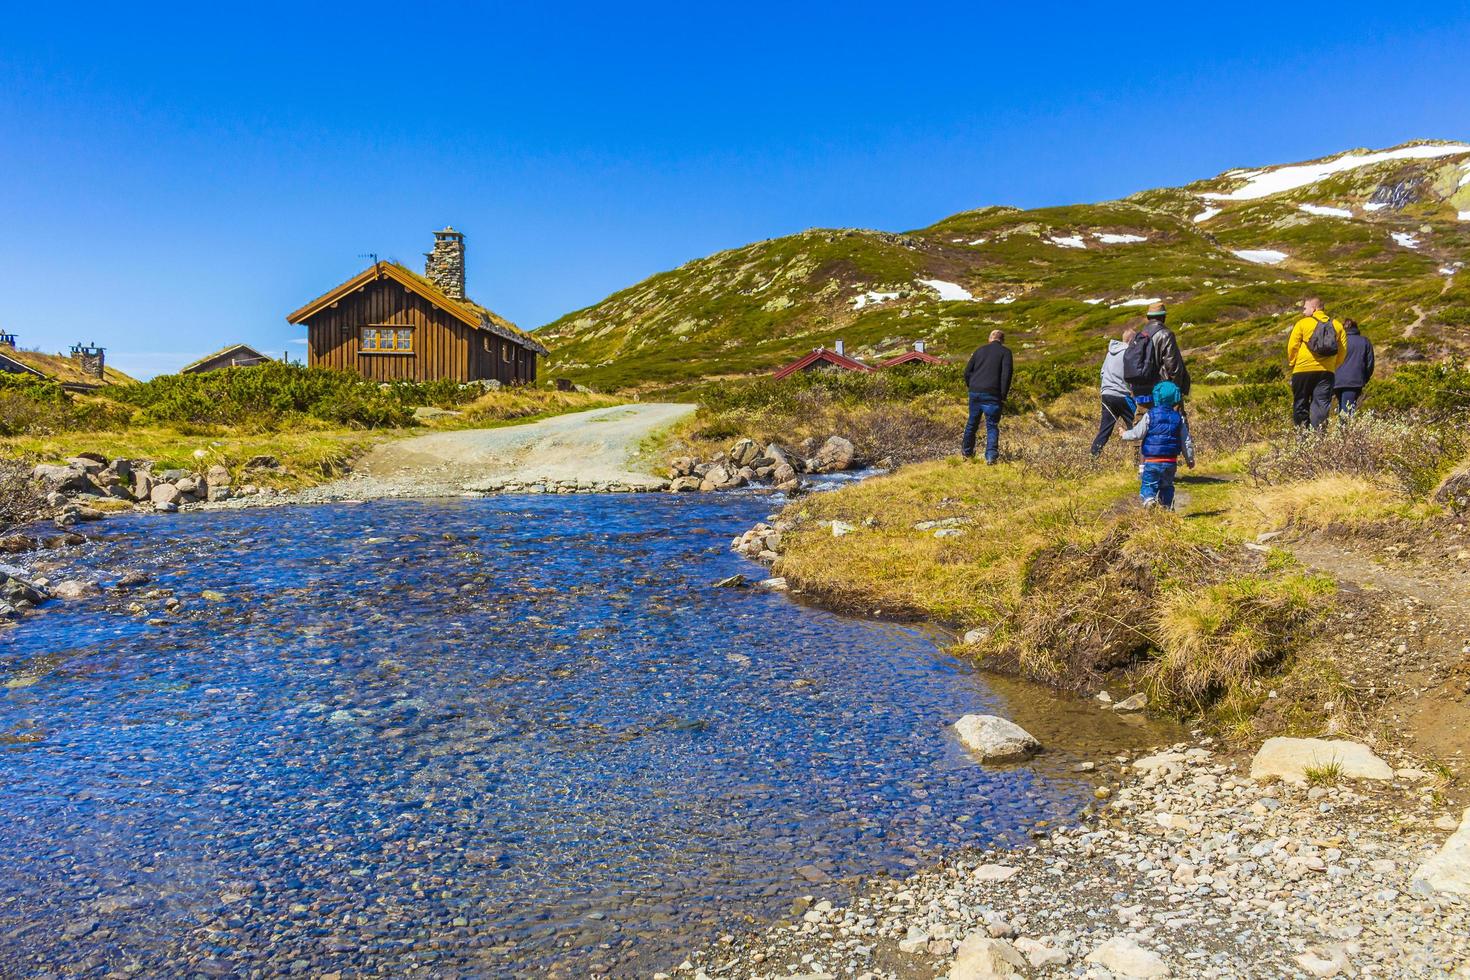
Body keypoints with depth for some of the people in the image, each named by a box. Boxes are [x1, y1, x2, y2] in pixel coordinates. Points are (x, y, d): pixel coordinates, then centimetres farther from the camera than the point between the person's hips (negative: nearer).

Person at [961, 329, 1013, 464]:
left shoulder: (980, 350, 14)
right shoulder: (1005, 352, 1)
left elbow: (967, 371, 11)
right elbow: (1006, 374, -10)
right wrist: (1003, 396, -5)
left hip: (975, 392, 4)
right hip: (992, 395, -4)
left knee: (972, 422, 18)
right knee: (992, 425, 2)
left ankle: (966, 451, 31)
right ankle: (991, 455, -9)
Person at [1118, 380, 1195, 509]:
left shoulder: (1150, 415, -7)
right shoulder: (1179, 417, 3)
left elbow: (1137, 434, -2)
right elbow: (1186, 441, 7)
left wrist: (1124, 434, 19)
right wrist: (1190, 459, 19)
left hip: (1151, 460, -3)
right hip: (1171, 462, 3)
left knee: (1148, 484, 1)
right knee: (1167, 485, 18)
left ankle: (1149, 499, -26)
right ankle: (1167, 506, 12)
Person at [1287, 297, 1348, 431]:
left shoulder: (1302, 324, -2)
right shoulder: (1337, 325, 10)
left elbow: (1292, 347, -6)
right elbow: (1343, 350, 8)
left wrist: (1292, 364, 7)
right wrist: (1333, 366, 17)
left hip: (1303, 370, -3)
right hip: (1326, 371, 3)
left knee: (1300, 404, 6)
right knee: (1322, 404, 2)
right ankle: (1319, 431, -11)